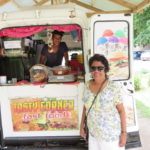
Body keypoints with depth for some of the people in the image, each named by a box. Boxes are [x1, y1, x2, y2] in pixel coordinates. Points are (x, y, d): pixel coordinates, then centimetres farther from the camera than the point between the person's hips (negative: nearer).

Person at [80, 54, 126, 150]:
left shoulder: (114, 87, -20)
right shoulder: (88, 85, -5)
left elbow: (121, 110, -13)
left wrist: (124, 133, -13)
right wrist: (82, 125, 10)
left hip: (112, 135, -4)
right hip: (94, 133, 5)